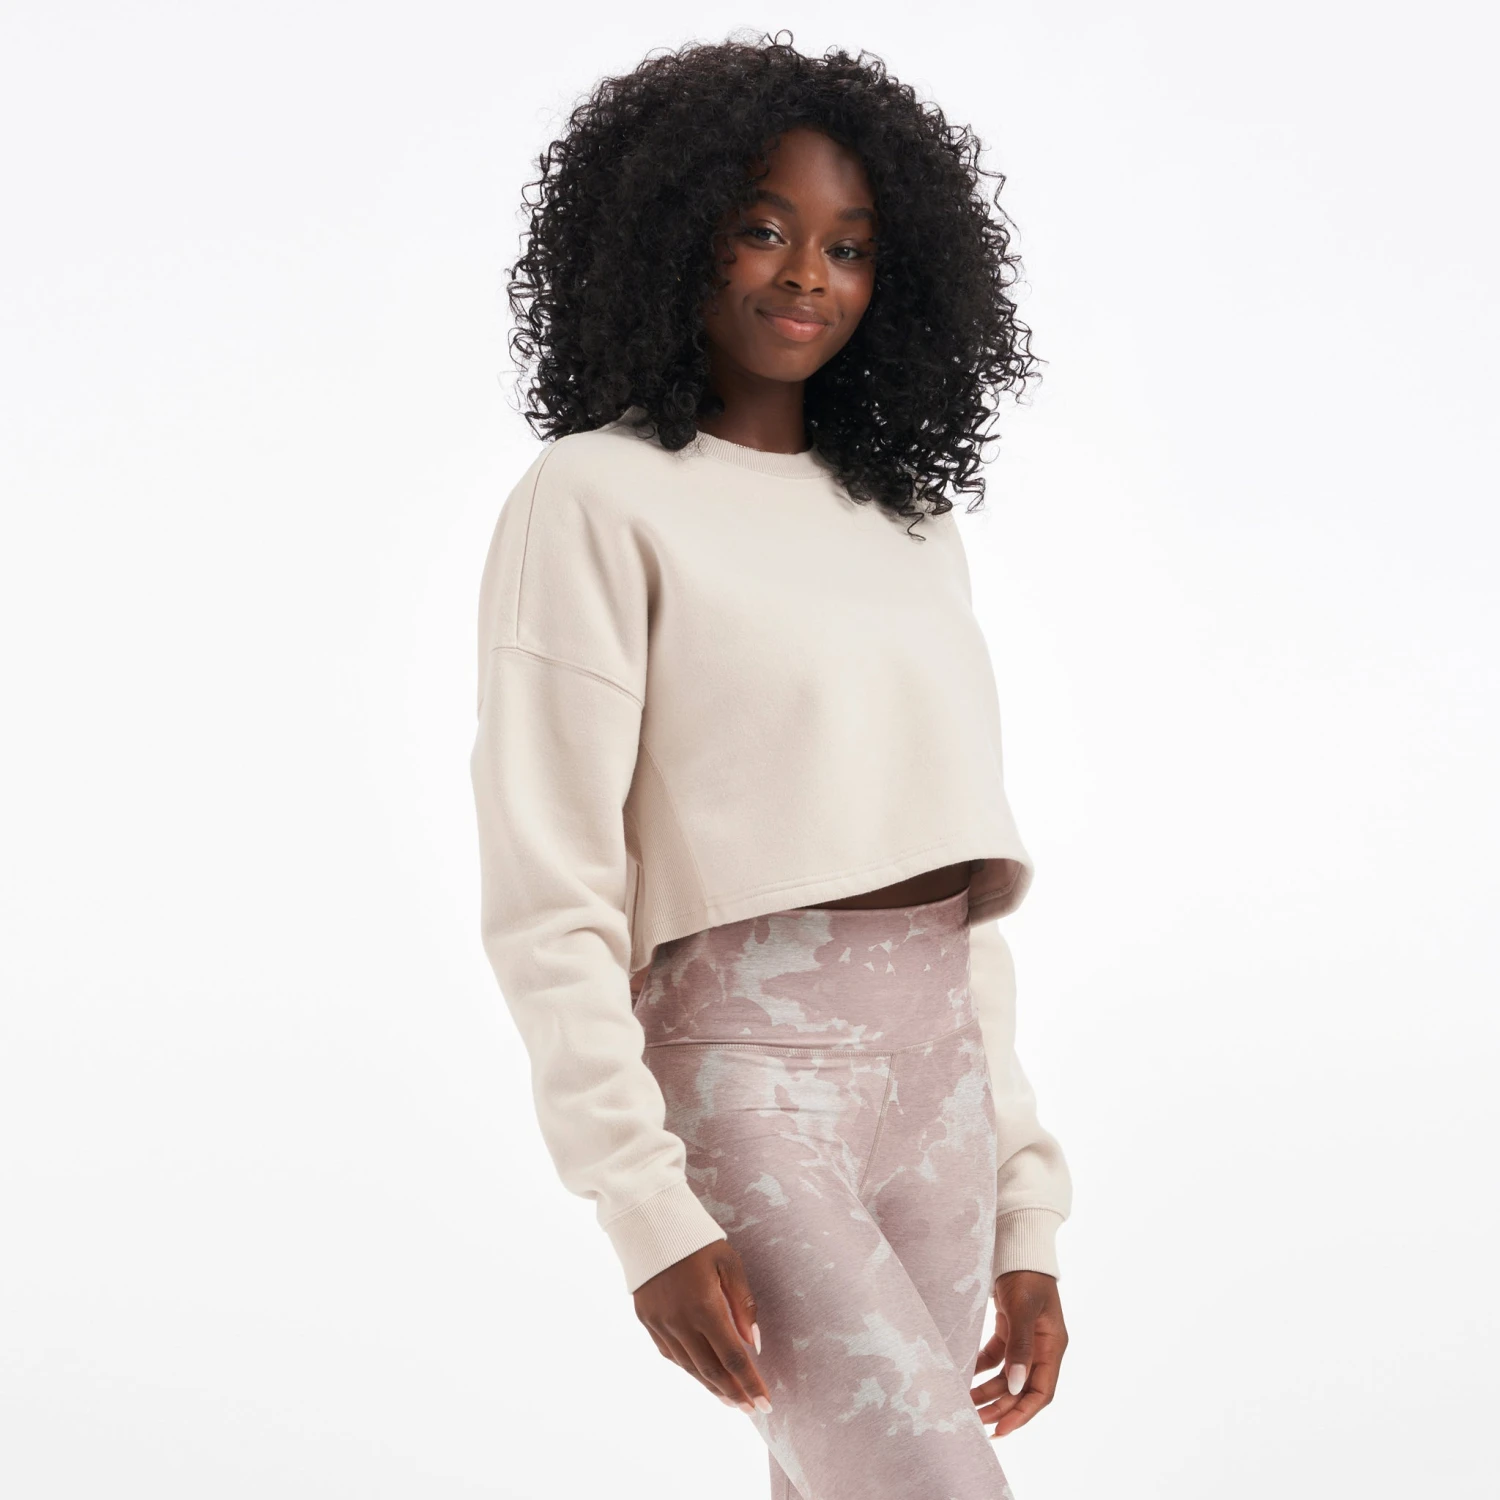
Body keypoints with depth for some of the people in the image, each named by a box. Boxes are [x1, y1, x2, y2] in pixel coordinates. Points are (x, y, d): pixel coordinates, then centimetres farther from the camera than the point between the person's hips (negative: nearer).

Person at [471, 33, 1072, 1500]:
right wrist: (647, 1212, -15)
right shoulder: (598, 501, -2)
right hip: (743, 1067, -6)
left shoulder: (912, 527, 17)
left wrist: (1026, 1211, 14)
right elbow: (547, 899, -8)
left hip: (935, 1086, 6)